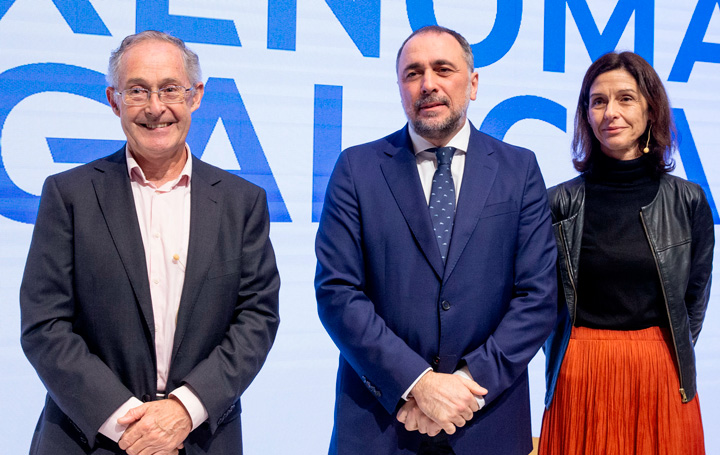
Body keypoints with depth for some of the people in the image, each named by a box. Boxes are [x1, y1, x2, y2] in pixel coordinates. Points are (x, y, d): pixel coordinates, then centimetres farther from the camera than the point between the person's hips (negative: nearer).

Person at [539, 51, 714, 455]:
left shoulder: (689, 202, 0)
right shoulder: (560, 203, -3)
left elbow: (695, 300, 8)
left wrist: (656, 358, 8)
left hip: (662, 378, 1)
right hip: (580, 378, -1)